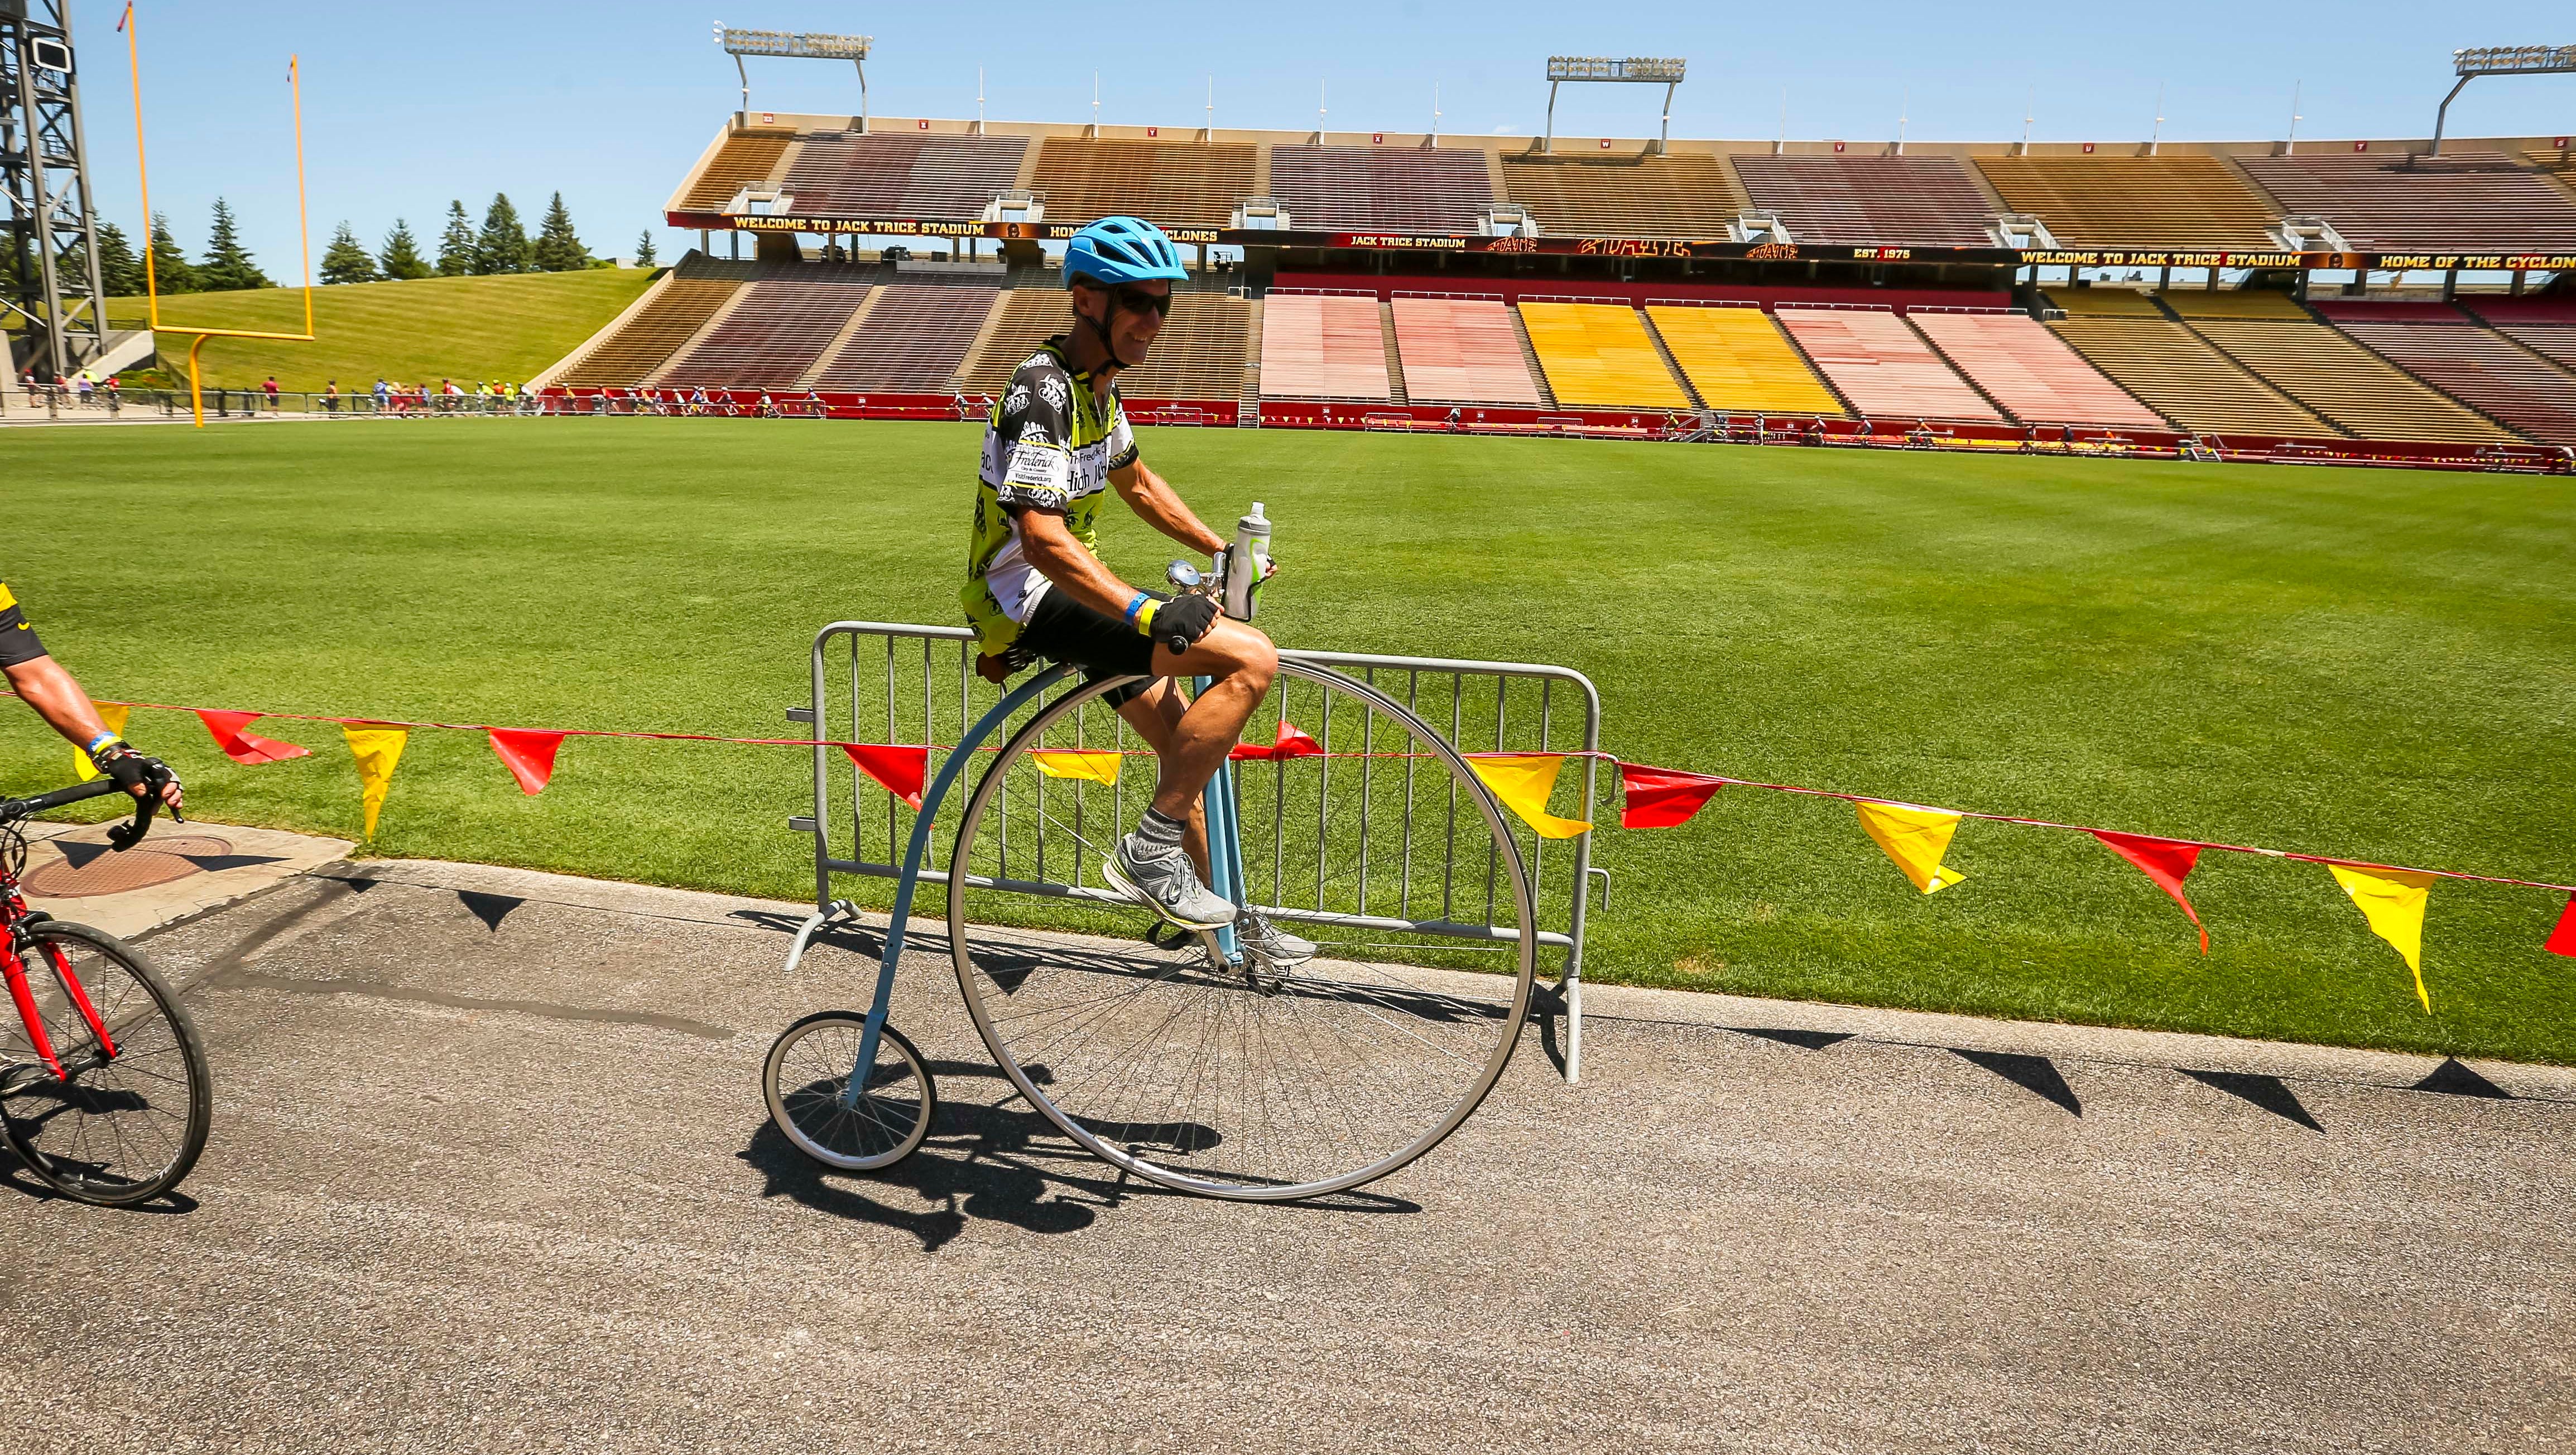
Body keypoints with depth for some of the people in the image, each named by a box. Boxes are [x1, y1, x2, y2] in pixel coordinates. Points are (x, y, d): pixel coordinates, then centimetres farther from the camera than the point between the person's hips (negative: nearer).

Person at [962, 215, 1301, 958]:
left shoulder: (1100, 381, 9)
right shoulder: (1044, 390, -22)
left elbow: (1137, 484, 25)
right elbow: (1043, 541, -32)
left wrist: (1222, 550, 22)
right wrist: (1147, 611, -42)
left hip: (1069, 588, 10)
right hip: (1029, 595, -10)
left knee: (1181, 736, 18)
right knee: (1251, 659, -22)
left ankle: (1218, 913, 35)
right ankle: (1150, 848, -14)